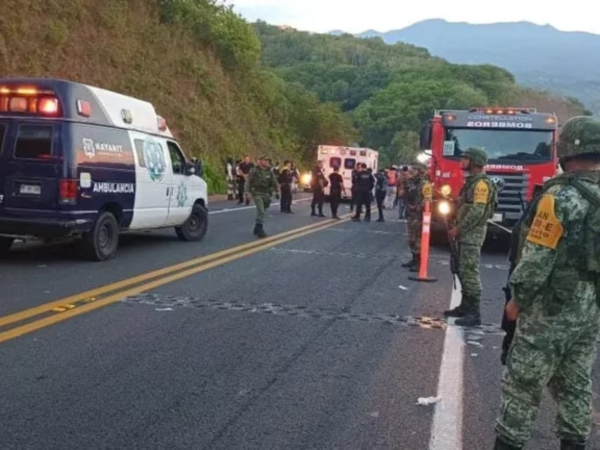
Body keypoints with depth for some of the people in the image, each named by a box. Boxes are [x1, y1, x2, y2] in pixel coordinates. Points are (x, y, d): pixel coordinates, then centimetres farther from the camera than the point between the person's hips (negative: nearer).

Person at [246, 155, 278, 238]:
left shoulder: (269, 171, 5)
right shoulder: (254, 171, -8)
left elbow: (274, 182, 12)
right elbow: (249, 182, -7)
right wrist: (249, 192, -11)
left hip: (266, 194, 5)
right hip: (257, 193, -5)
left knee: (263, 212, 10)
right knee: (261, 211, -16)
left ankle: (257, 229, 23)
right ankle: (260, 230, -13)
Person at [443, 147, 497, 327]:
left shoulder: (481, 183, -15)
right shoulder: (472, 181, 17)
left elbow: (477, 212, -23)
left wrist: (457, 229, -18)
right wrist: (457, 228, 14)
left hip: (473, 233, -10)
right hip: (466, 232, 10)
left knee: (470, 272, -11)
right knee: (463, 271, 14)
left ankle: (474, 314, -9)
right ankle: (465, 306, 22)